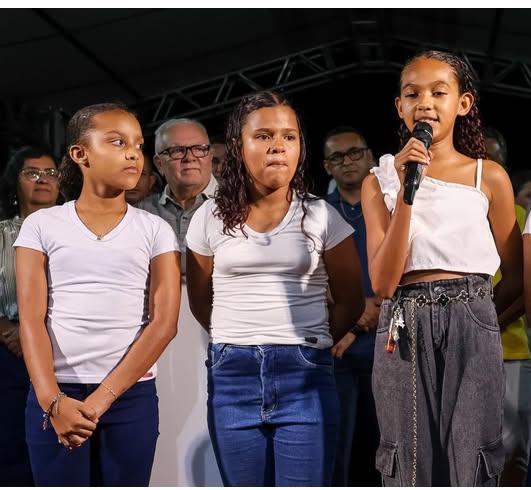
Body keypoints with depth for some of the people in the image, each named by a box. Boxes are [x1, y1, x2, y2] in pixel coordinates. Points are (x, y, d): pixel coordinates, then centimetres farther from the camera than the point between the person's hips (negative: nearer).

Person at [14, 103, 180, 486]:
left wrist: (103, 397, -13)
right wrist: (52, 400, -18)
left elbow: (165, 322, -4)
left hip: (132, 395, 1)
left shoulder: (155, 230, 4)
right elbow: (31, 319, -3)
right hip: (56, 394, 0)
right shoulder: (41, 225, 4)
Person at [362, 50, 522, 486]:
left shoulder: (489, 177, 3)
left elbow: (515, 278, 11)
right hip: (404, 335, 1)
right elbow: (383, 282, -7)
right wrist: (407, 190, -12)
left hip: (471, 333, -1)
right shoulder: (380, 181, 6)